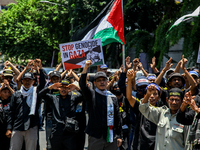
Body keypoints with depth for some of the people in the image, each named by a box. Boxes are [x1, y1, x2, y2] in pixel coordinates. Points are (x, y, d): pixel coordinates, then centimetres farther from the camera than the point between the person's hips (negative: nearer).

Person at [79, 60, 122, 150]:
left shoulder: (113, 98, 13)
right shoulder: (91, 95, 4)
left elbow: (117, 118, 12)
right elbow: (82, 85, -15)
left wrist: (119, 136, 7)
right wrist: (85, 68, -28)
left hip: (111, 136, 3)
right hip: (95, 137, -3)